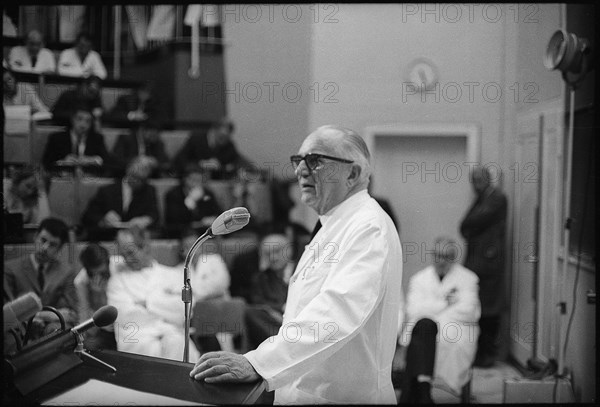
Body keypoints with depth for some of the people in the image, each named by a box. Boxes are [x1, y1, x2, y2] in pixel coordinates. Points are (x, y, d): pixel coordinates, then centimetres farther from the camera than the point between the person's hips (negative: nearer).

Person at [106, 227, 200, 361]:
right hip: (134, 339, -1)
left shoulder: (170, 275, 17)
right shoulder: (118, 278, 15)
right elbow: (125, 316, 0)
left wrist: (148, 302, -2)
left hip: (171, 334, 2)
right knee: (153, 349, -35)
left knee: (175, 342, -34)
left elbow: (183, 309, 2)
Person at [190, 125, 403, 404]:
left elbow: (339, 310, -32)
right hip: (298, 391, 9)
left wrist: (257, 363, -39)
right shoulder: (330, 229, 15)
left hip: (344, 395, -9)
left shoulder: (370, 227, -17)